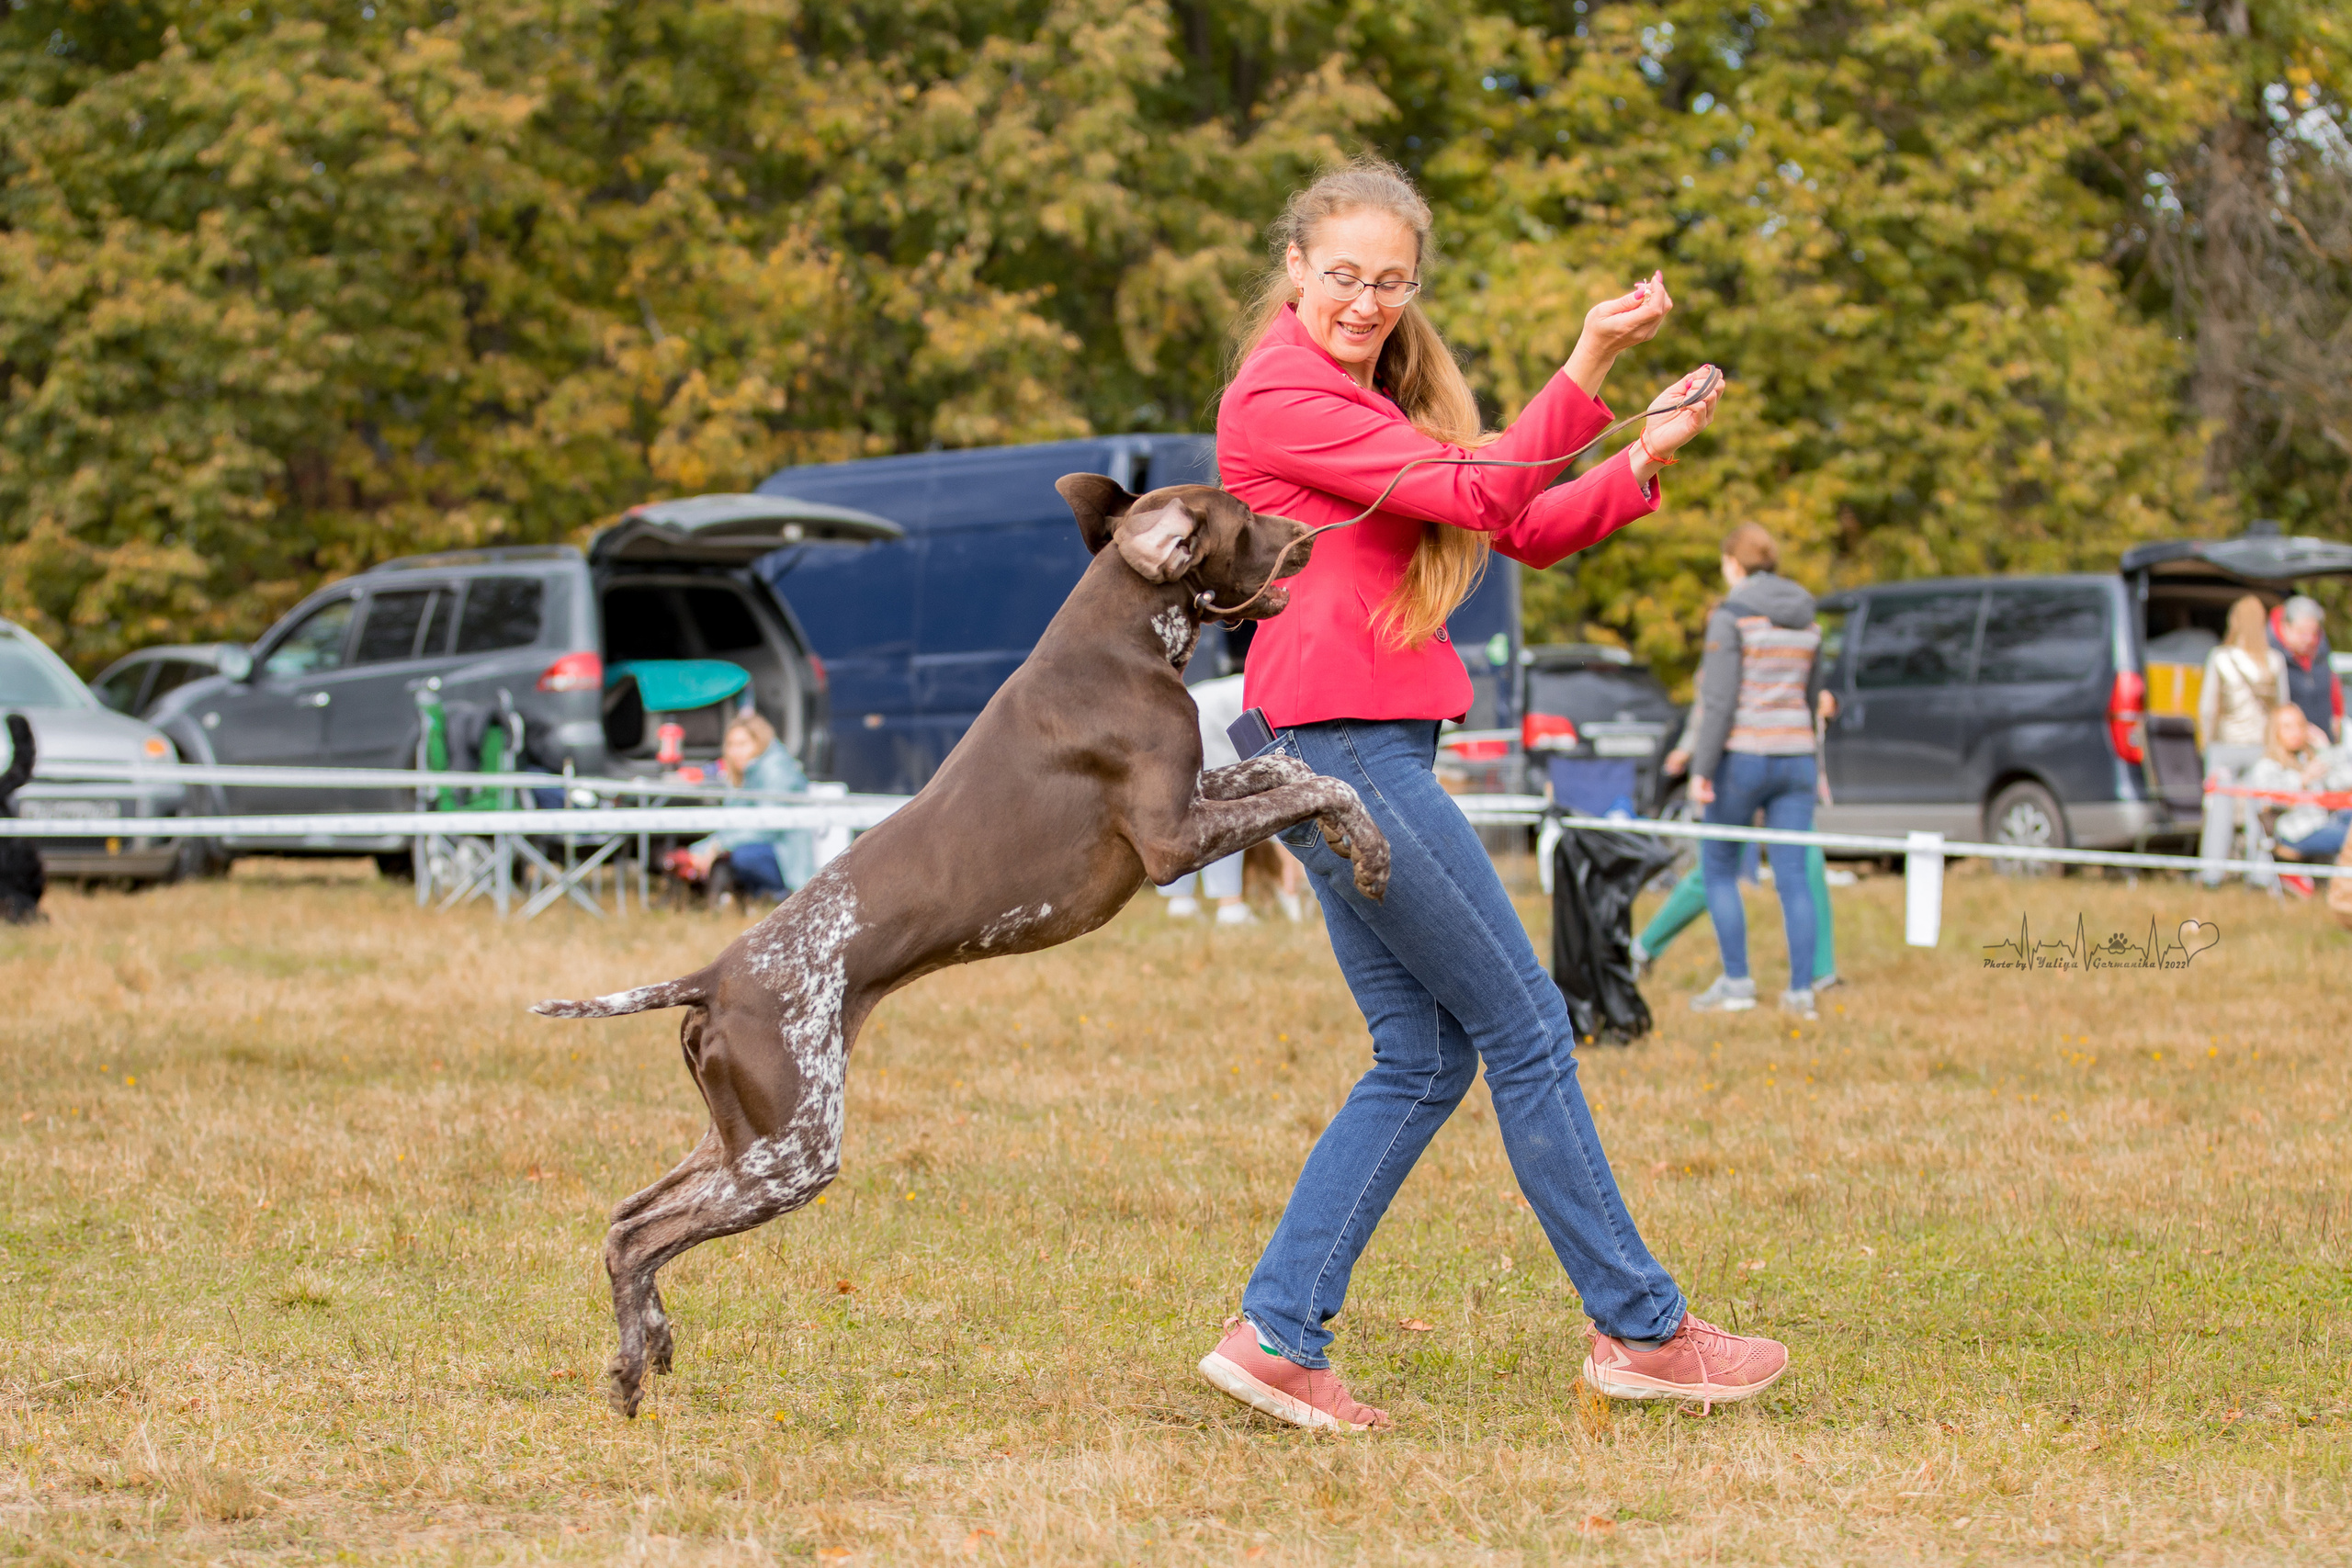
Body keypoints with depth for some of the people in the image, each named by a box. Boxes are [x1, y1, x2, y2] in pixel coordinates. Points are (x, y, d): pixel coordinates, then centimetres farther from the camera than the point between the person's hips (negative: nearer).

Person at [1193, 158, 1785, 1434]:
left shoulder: (1380, 405, 21)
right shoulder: (1279, 398, -10)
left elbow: (1528, 531, 17)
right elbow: (1486, 497, -18)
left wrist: (1643, 461, 3)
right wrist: (1587, 367, -24)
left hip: (1366, 754, 10)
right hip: (1341, 745, -10)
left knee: (1423, 1057, 8)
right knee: (1522, 1025, -3)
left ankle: (1277, 1335, 5)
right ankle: (1636, 1327, 5)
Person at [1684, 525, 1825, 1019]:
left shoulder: (1731, 616, -10)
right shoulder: (1804, 620, 9)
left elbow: (1720, 701, -16)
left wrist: (1701, 769, -14)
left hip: (1743, 756, -5)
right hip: (1796, 756, 5)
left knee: (1718, 868, 9)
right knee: (1793, 877, 4)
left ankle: (1736, 982, 6)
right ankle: (1801, 991, 0)